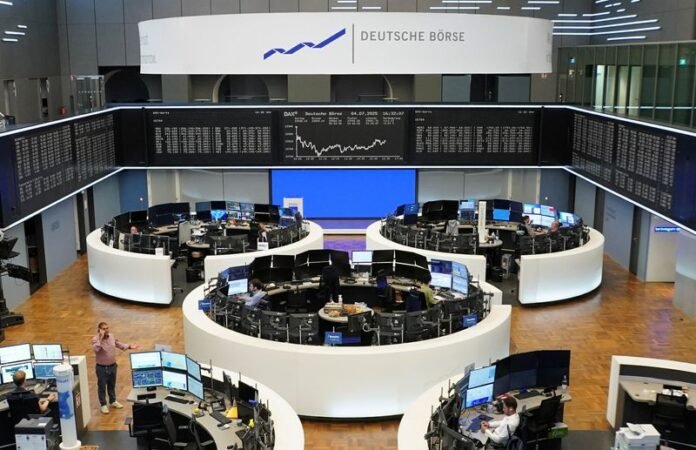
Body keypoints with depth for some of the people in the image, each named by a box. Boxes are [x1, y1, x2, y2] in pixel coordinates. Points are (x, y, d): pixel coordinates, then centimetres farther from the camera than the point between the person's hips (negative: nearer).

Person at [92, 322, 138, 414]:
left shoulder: (111, 336, -1)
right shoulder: (95, 339, -20)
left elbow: (119, 344, 13)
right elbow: (96, 349, -38)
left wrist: (129, 346, 2)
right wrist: (101, 338, -38)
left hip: (112, 366, 6)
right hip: (102, 367, -6)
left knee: (112, 385, 22)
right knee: (102, 387, 8)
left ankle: (113, 401, 39)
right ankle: (103, 405, 23)